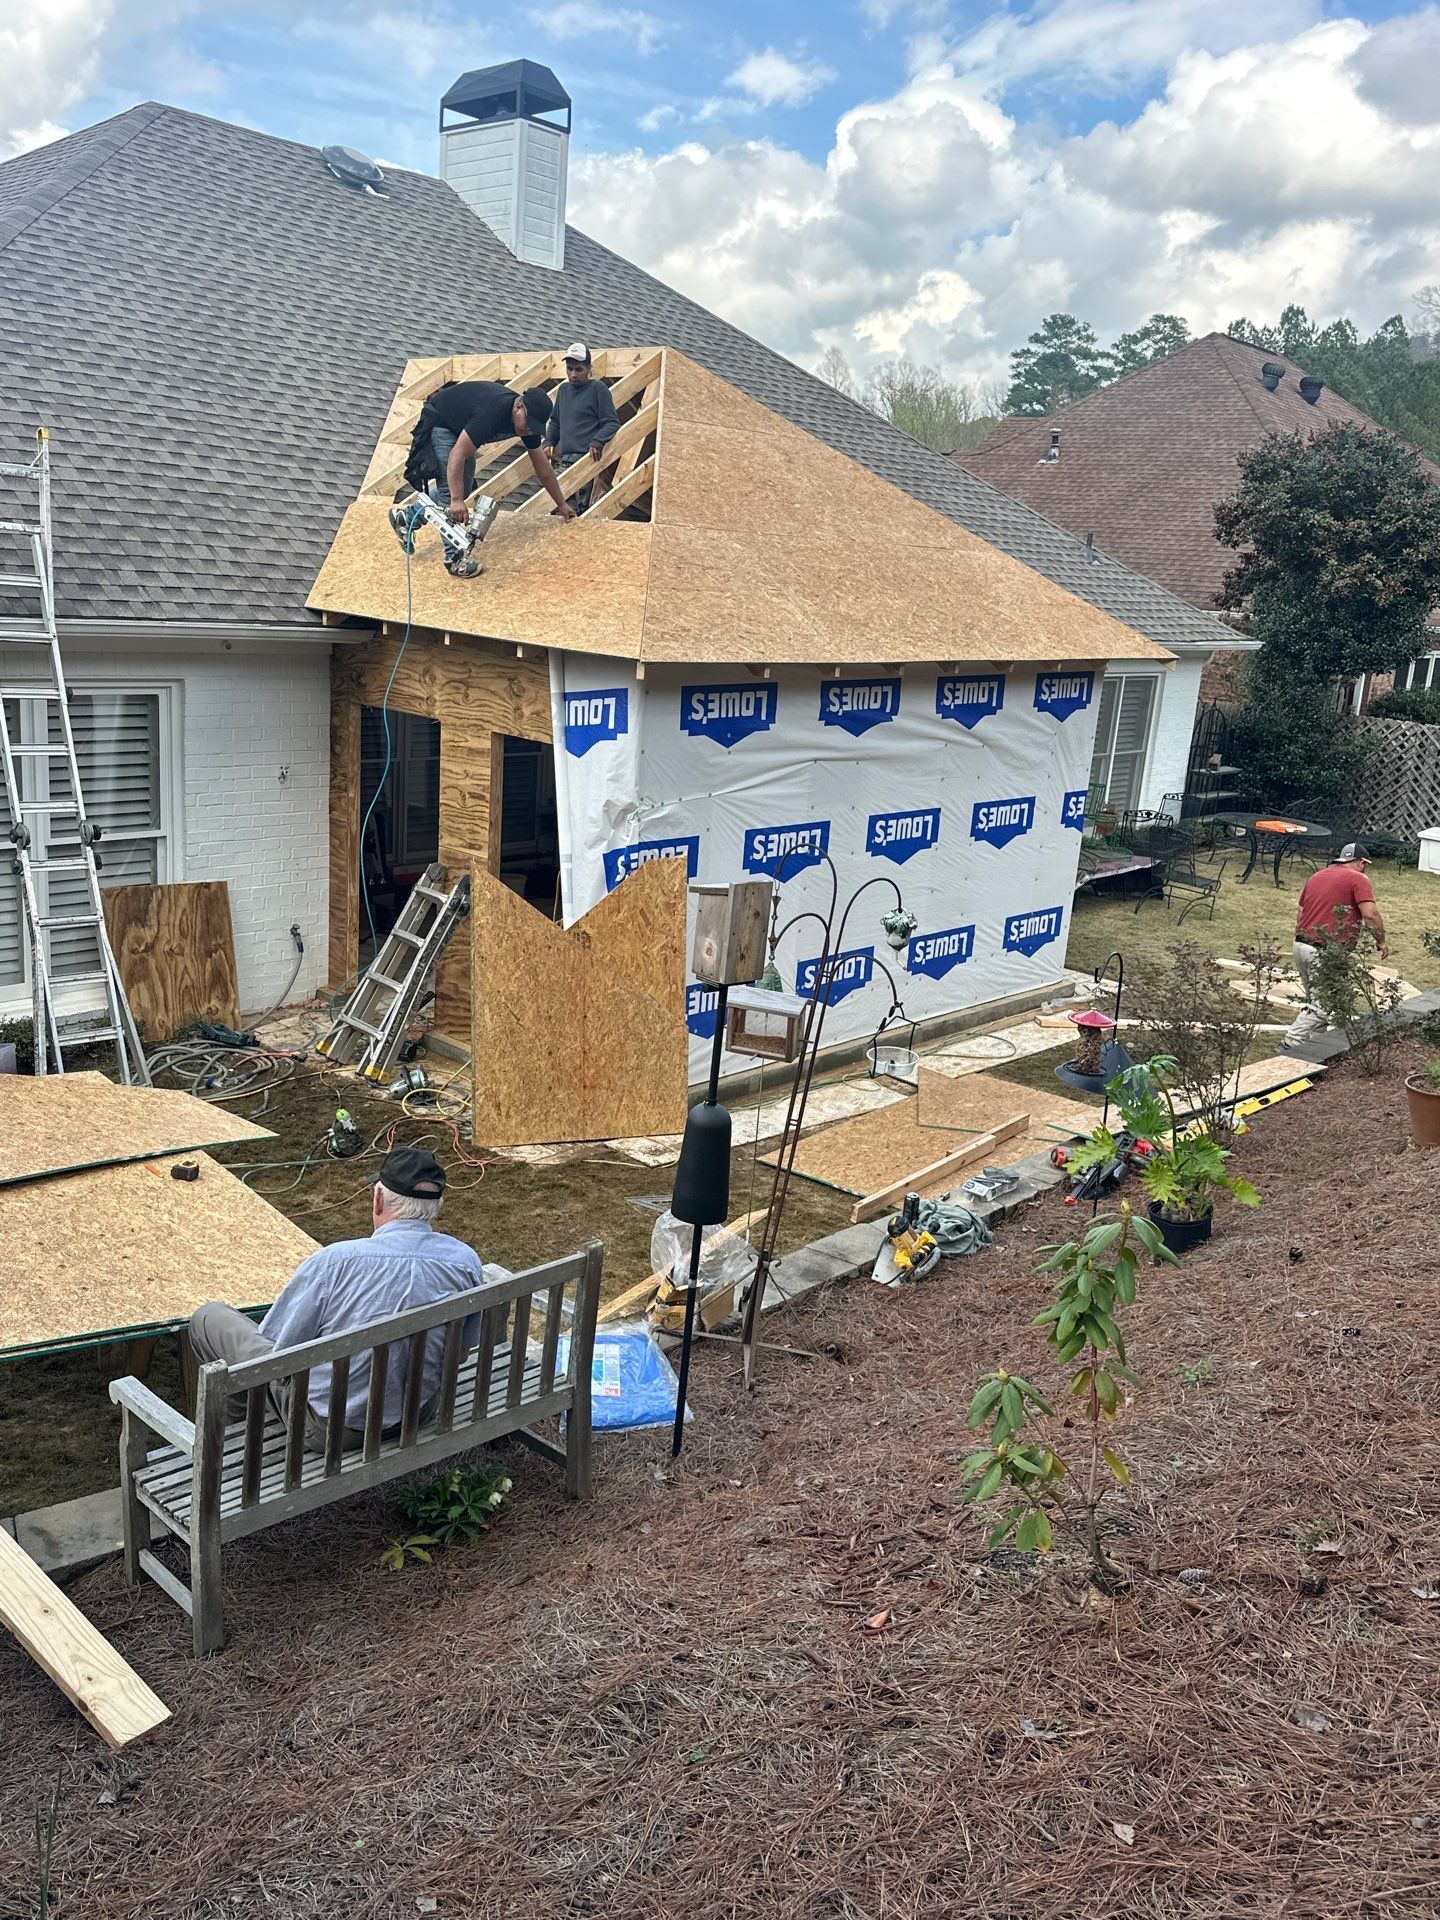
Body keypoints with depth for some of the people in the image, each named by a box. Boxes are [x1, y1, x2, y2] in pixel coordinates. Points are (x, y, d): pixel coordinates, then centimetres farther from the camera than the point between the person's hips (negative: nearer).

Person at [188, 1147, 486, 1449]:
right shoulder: (467, 1262, -14)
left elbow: (277, 1348, -14)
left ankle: (239, 1422, 34)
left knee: (208, 1317, 12)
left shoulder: (334, 1262, -26)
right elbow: (462, 1352, 1)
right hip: (419, 1415, 5)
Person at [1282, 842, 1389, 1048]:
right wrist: (1381, 941, -1)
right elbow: (1370, 914, -15)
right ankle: (1291, 1043, -11)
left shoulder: (1315, 876, 18)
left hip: (1301, 945, 8)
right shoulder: (1357, 879, -4)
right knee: (1321, 1005, -4)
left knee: (1314, 999, 19)